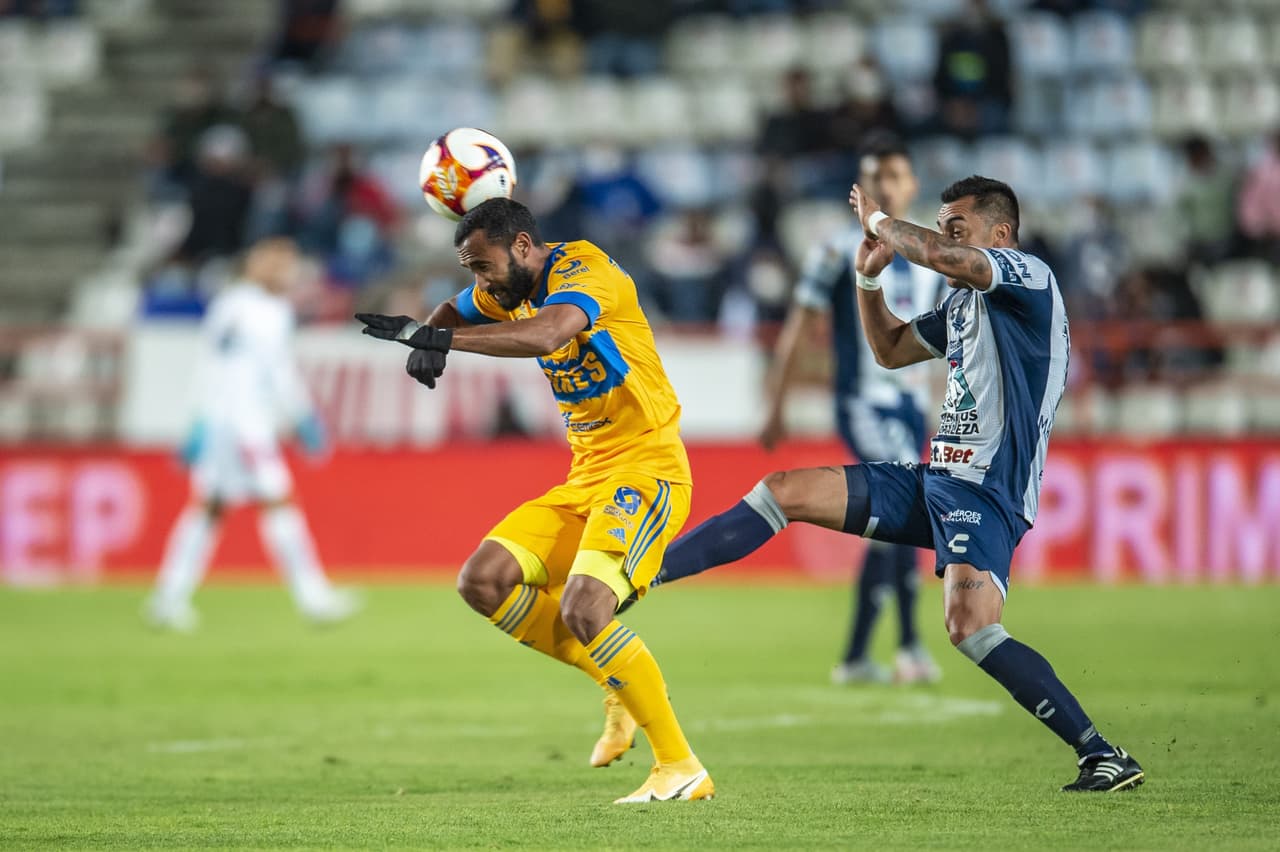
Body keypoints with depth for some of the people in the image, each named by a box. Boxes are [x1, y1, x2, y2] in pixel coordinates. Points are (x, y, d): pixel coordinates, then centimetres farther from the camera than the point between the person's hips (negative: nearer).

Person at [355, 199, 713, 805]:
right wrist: (428, 337, 2)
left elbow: (546, 335, -36)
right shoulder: (510, 288, 11)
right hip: (585, 480, 9)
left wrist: (433, 338, -37)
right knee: (482, 582, -3)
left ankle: (682, 769, -16)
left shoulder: (586, 271, -16)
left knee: (581, 608, -26)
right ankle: (622, 690, 8)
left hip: (646, 469, -9)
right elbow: (454, 312, 28)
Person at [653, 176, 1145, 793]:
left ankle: (1104, 757, -22)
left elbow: (935, 255, -25)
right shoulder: (963, 304, 19)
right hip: (934, 481, 9)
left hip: (987, 494, -9)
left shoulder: (1028, 276, -9)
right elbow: (891, 350, 34)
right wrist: (869, 278, 17)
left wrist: (878, 219, -5)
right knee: (784, 491, 3)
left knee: (970, 628, -29)